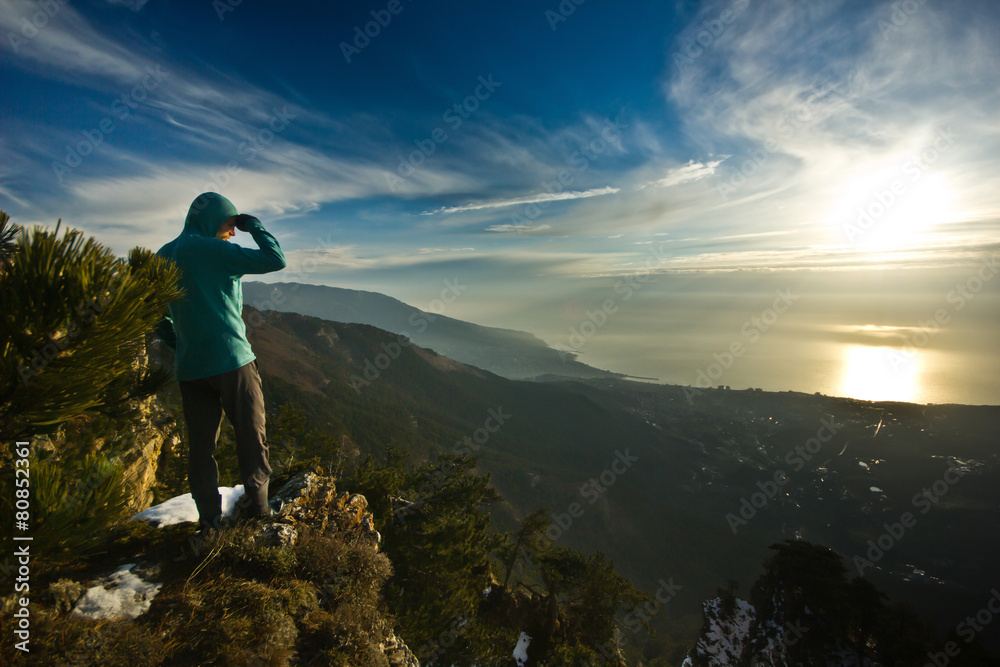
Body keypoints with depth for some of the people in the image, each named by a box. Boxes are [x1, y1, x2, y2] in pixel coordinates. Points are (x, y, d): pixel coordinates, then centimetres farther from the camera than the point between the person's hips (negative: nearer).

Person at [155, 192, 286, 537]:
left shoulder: (163, 256, 13)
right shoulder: (215, 250, -9)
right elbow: (275, 260, -14)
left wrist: (179, 346, 20)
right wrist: (254, 226, 0)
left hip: (189, 366, 7)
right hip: (230, 358, -6)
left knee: (201, 442, 10)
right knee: (251, 434, 7)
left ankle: (209, 517, 15)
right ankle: (256, 501, 13)